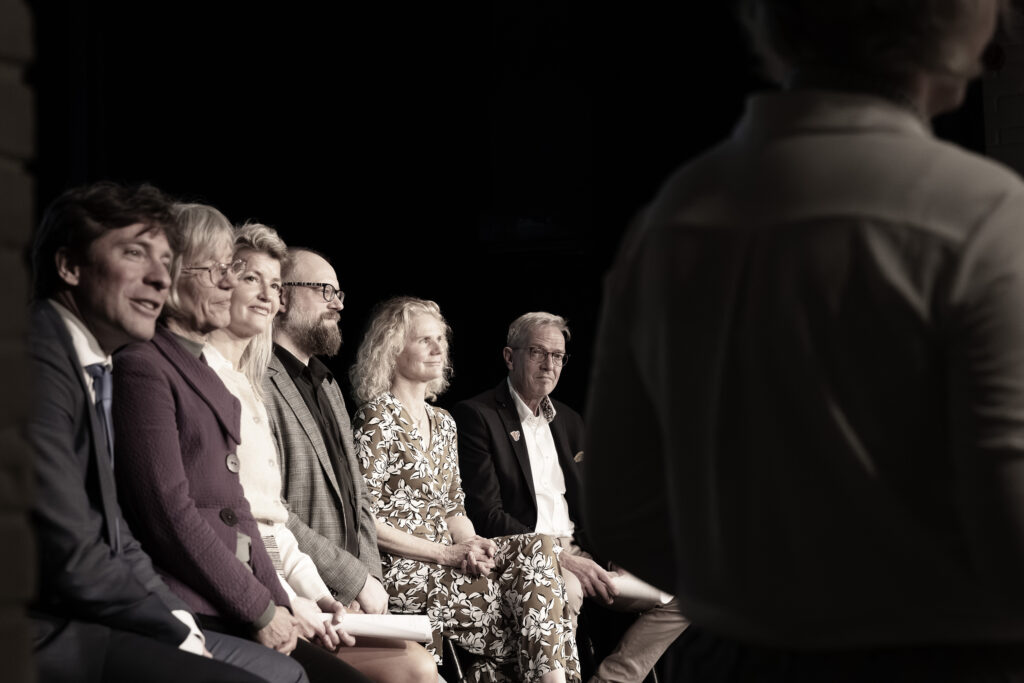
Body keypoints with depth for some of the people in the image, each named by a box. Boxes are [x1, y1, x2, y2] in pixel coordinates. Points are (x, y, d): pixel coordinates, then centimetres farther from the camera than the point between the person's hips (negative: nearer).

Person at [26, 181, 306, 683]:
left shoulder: (93, 371, 16)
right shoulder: (38, 360, -16)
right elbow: (70, 558, -20)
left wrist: (178, 617, 2)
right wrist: (178, 633, -8)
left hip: (90, 618, 10)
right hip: (44, 636, -10)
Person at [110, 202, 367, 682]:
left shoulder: (203, 370, 21)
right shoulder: (143, 368, -8)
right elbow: (171, 515, -14)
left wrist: (278, 604, 7)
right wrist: (260, 610, -10)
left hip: (233, 605, 8)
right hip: (187, 614, -8)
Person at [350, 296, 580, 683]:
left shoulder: (443, 423, 16)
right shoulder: (377, 417, -7)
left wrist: (472, 545, -5)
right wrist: (444, 552, -16)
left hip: (447, 562, 7)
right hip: (400, 572, -7)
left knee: (536, 549, -18)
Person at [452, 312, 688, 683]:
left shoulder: (569, 421, 18)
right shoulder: (475, 416, -4)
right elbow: (486, 515, -13)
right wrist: (561, 558, -20)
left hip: (576, 552, 7)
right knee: (565, 589, -39)